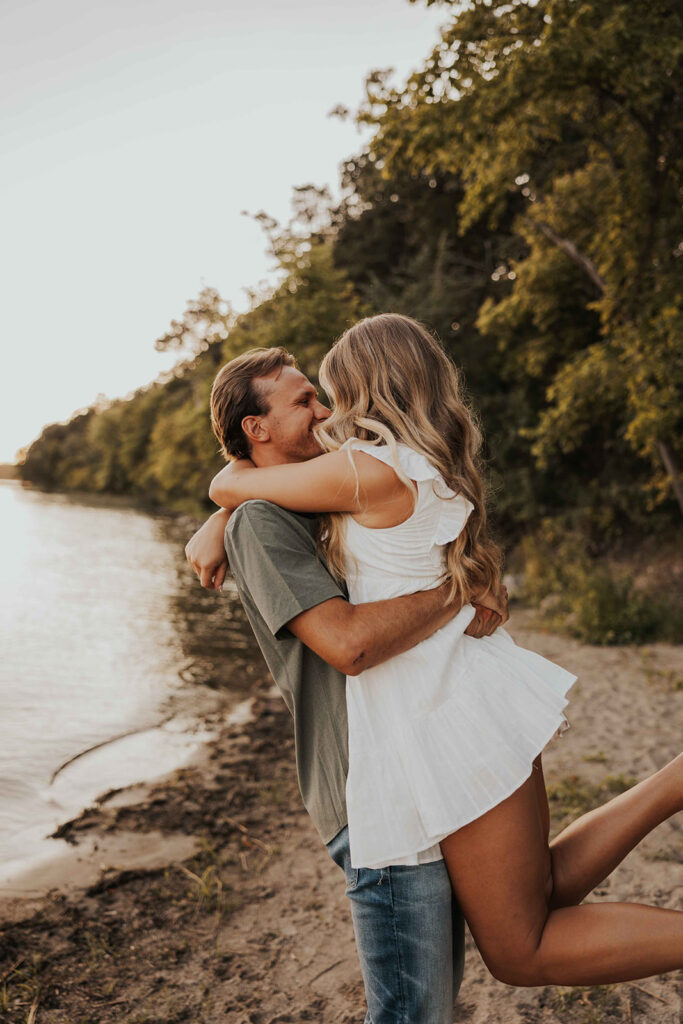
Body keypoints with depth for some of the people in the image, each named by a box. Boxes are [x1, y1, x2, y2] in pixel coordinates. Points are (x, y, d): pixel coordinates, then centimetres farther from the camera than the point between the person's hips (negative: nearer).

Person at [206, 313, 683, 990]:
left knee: (522, 954, 7)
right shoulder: (434, 468, 11)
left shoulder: (371, 469, -18)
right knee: (546, 892, 23)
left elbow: (227, 486, -5)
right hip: (474, 698, 9)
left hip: (448, 719, -9)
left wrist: (247, 452, 16)